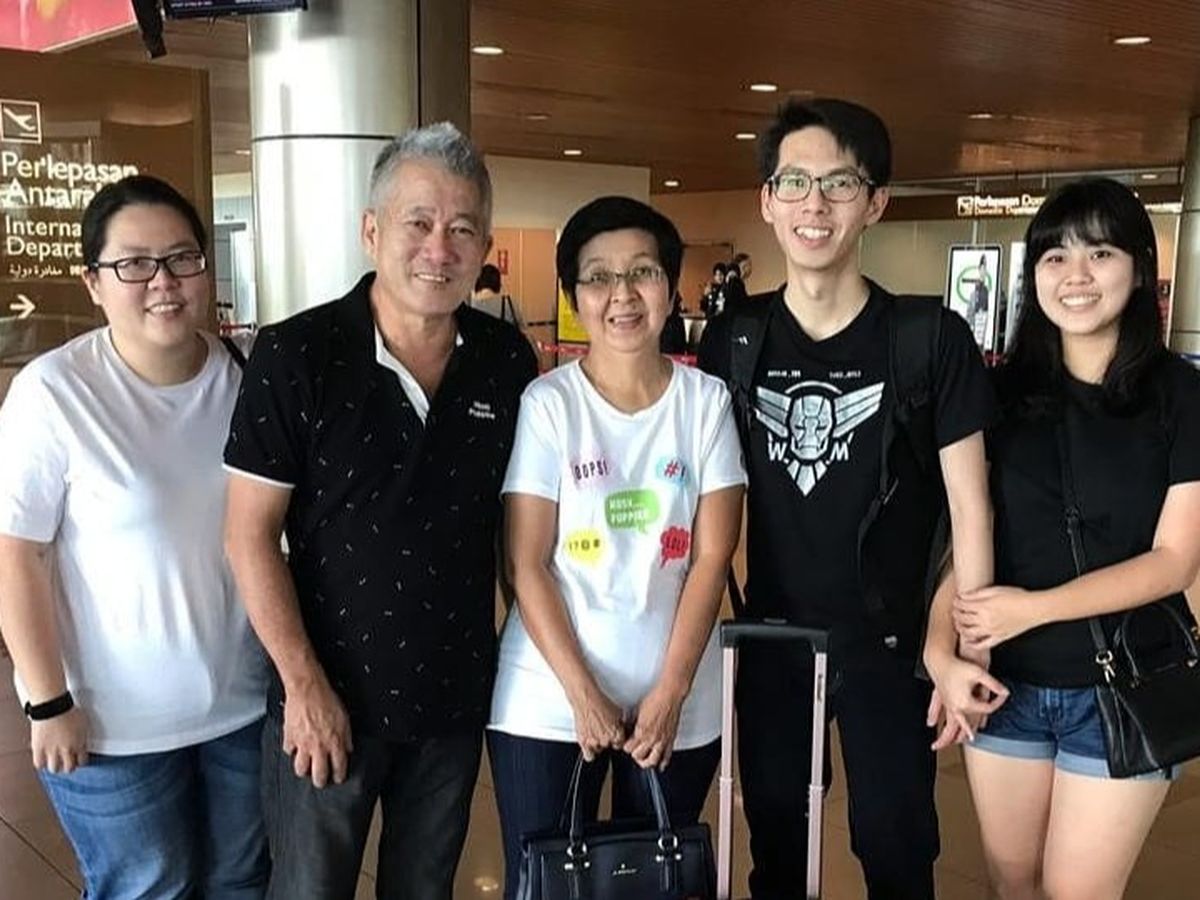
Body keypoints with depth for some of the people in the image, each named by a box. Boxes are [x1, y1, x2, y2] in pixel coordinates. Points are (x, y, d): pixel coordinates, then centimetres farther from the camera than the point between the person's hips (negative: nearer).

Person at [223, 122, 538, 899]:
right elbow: (251, 535, -11)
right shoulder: (295, 355, -13)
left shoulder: (508, 360, -3)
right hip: (327, 695, -3)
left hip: (457, 694, 3)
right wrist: (304, 684, -13)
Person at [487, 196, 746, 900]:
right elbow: (527, 565, -7)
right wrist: (584, 693, -13)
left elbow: (711, 556, -3)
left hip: (680, 701, 2)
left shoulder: (707, 400, 0)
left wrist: (670, 691, -9)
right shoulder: (546, 404, -6)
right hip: (549, 701, -1)